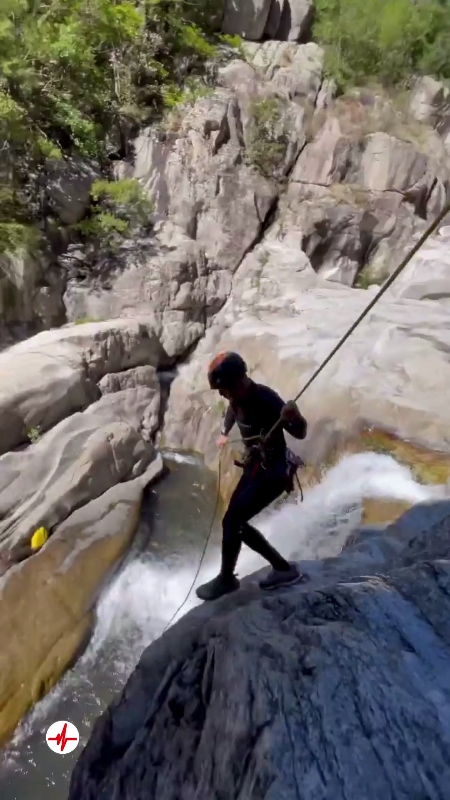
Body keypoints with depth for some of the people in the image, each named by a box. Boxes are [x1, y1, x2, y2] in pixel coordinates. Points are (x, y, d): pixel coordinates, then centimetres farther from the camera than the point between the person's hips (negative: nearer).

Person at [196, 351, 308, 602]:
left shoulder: (266, 399, -26)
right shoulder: (238, 398, -2)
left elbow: (300, 433, -30)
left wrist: (294, 417, -50)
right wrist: (224, 434, 23)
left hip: (274, 472, -9)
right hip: (255, 467, 9)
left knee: (231, 522, -9)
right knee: (237, 523, 12)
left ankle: (226, 579, 16)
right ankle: (283, 568, 22)